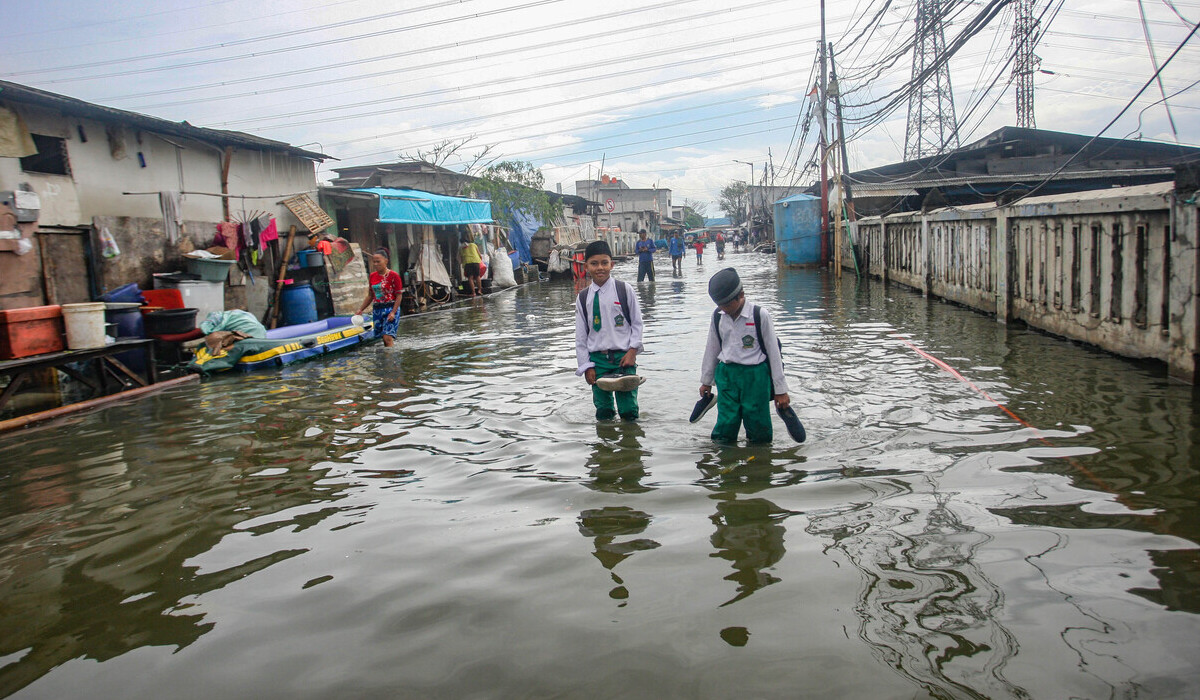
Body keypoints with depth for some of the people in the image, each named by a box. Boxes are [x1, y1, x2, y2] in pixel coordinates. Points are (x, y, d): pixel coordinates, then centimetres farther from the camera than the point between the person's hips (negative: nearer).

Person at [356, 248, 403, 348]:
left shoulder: (393, 275, -6)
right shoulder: (372, 276, 12)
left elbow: (398, 296, -8)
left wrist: (393, 312, -16)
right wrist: (361, 309, 13)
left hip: (390, 308, -6)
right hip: (376, 310, 6)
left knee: (388, 337, -18)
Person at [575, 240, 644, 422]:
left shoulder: (624, 290, -1)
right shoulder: (583, 298, 4)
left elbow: (637, 322, 3)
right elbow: (580, 335, 7)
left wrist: (632, 351, -7)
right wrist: (587, 366, 2)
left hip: (624, 356, -2)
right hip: (597, 359, 2)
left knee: (629, 411, -2)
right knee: (603, 414, 6)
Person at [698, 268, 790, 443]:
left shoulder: (760, 315, -10)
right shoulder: (718, 316, 3)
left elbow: (773, 352, -4)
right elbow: (712, 349, 16)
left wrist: (780, 390, -2)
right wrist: (706, 381, 22)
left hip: (755, 376, -3)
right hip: (726, 375, 3)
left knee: (759, 433, 2)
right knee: (724, 430, 0)